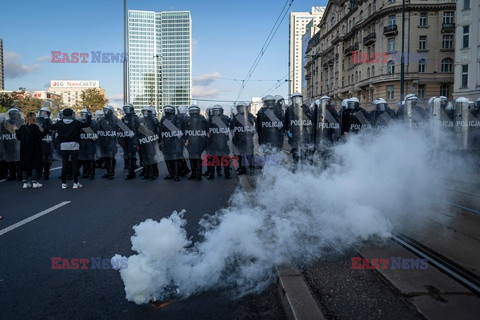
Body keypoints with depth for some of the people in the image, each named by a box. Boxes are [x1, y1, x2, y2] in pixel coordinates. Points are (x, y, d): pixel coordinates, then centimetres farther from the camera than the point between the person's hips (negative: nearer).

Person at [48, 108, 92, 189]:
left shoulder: (60, 123, 1)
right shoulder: (76, 123, -4)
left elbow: (50, 127, 6)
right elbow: (87, 124, -2)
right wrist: (89, 115, 10)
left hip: (64, 146, 2)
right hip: (74, 146, -2)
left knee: (64, 165, 7)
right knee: (74, 164, 1)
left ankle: (64, 183, 8)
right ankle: (75, 183, 2)